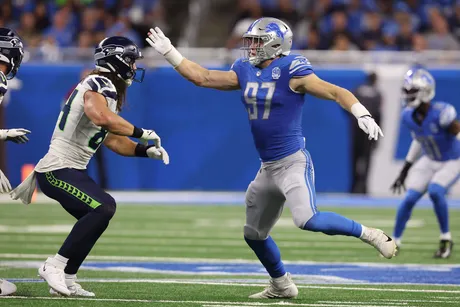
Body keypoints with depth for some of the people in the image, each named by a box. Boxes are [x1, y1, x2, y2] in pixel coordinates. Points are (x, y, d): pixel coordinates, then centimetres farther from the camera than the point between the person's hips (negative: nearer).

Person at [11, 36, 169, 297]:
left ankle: (66, 281, 17)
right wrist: (141, 133, -26)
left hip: (73, 170, 11)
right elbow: (102, 118, -37)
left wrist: (145, 150, 10)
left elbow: (113, 140, 23)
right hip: (58, 170, -11)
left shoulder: (108, 91, 17)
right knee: (102, 208, -23)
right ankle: (55, 266, -16)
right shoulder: (98, 86, -16)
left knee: (104, 210, 16)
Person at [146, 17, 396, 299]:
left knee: (308, 220, -28)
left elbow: (335, 92, -18)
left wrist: (362, 114, -34)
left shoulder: (291, 71, -13)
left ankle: (369, 234, -11)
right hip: (268, 168, 8)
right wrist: (169, 52, 14)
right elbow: (202, 77, 16)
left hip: (293, 162, -8)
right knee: (254, 234, 17)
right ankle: (281, 285, 35)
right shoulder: (246, 72, 9)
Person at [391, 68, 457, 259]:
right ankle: (394, 242, 9)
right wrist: (405, 171, 15)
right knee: (410, 198, -7)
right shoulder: (408, 116, -8)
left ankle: (446, 239, -8)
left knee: (435, 192, -28)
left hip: (452, 162, -6)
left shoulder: (441, 113, -30)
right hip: (430, 160, 6)